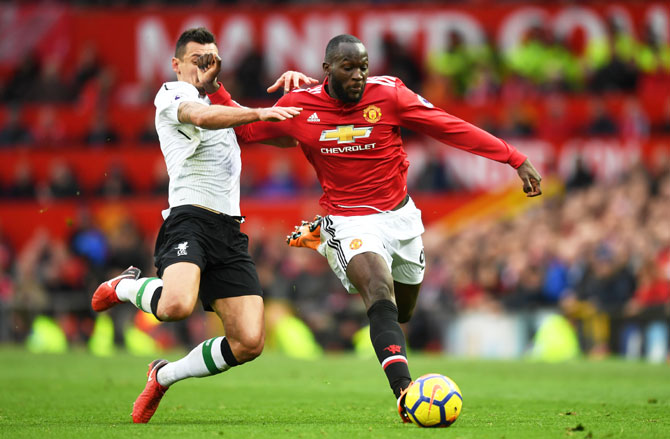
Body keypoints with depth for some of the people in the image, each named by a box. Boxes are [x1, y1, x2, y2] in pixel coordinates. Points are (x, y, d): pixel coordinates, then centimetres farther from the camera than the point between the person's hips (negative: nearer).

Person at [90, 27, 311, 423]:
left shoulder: (223, 105, 27)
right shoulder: (171, 94, 4)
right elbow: (200, 116, -19)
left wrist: (293, 82, 11)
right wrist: (259, 113, -26)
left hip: (230, 231, 7)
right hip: (189, 217, -7)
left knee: (249, 343, -8)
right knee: (177, 305, -35)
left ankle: (165, 375, 16)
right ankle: (127, 287, 2)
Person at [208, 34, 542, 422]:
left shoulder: (389, 94, -9)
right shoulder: (299, 106, -6)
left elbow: (452, 128, -7)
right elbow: (246, 130, 9)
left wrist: (516, 159, -9)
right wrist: (214, 91, -7)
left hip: (400, 216, 3)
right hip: (349, 223, -3)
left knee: (402, 313, 12)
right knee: (380, 292, -28)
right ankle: (404, 391, -43)